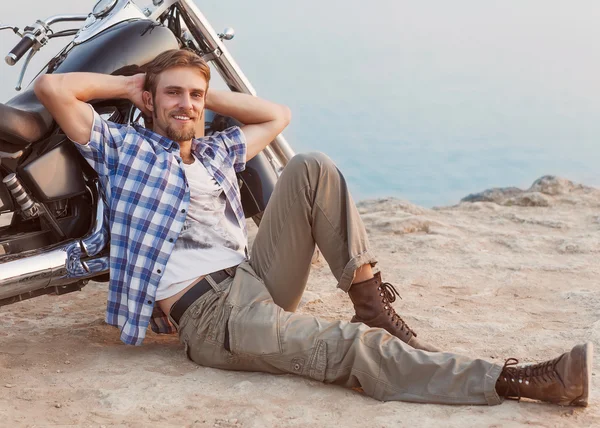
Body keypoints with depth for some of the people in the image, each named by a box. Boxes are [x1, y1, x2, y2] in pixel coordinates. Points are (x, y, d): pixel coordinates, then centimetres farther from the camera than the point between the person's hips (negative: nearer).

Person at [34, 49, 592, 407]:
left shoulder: (217, 153, 26)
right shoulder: (123, 147, 9)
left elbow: (276, 116, 38)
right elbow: (51, 87, 0)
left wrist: (209, 94, 29)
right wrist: (127, 84, 13)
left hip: (255, 278, 7)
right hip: (210, 315, -7)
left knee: (311, 169, -11)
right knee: (349, 348, -29)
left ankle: (372, 303, -14)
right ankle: (520, 382, -38)